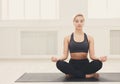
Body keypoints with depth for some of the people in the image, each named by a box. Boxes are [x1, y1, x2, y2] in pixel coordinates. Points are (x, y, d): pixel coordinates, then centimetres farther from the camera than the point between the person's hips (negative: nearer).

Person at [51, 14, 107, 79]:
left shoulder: (89, 38, 7)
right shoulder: (67, 38, 6)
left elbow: (92, 56, 0)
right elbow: (65, 55, 0)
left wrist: (99, 58, -23)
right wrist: (57, 59, -22)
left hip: (85, 64, 0)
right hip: (72, 64, 0)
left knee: (98, 63, -31)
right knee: (59, 64, -33)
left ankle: (73, 74, -18)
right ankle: (88, 75, -24)